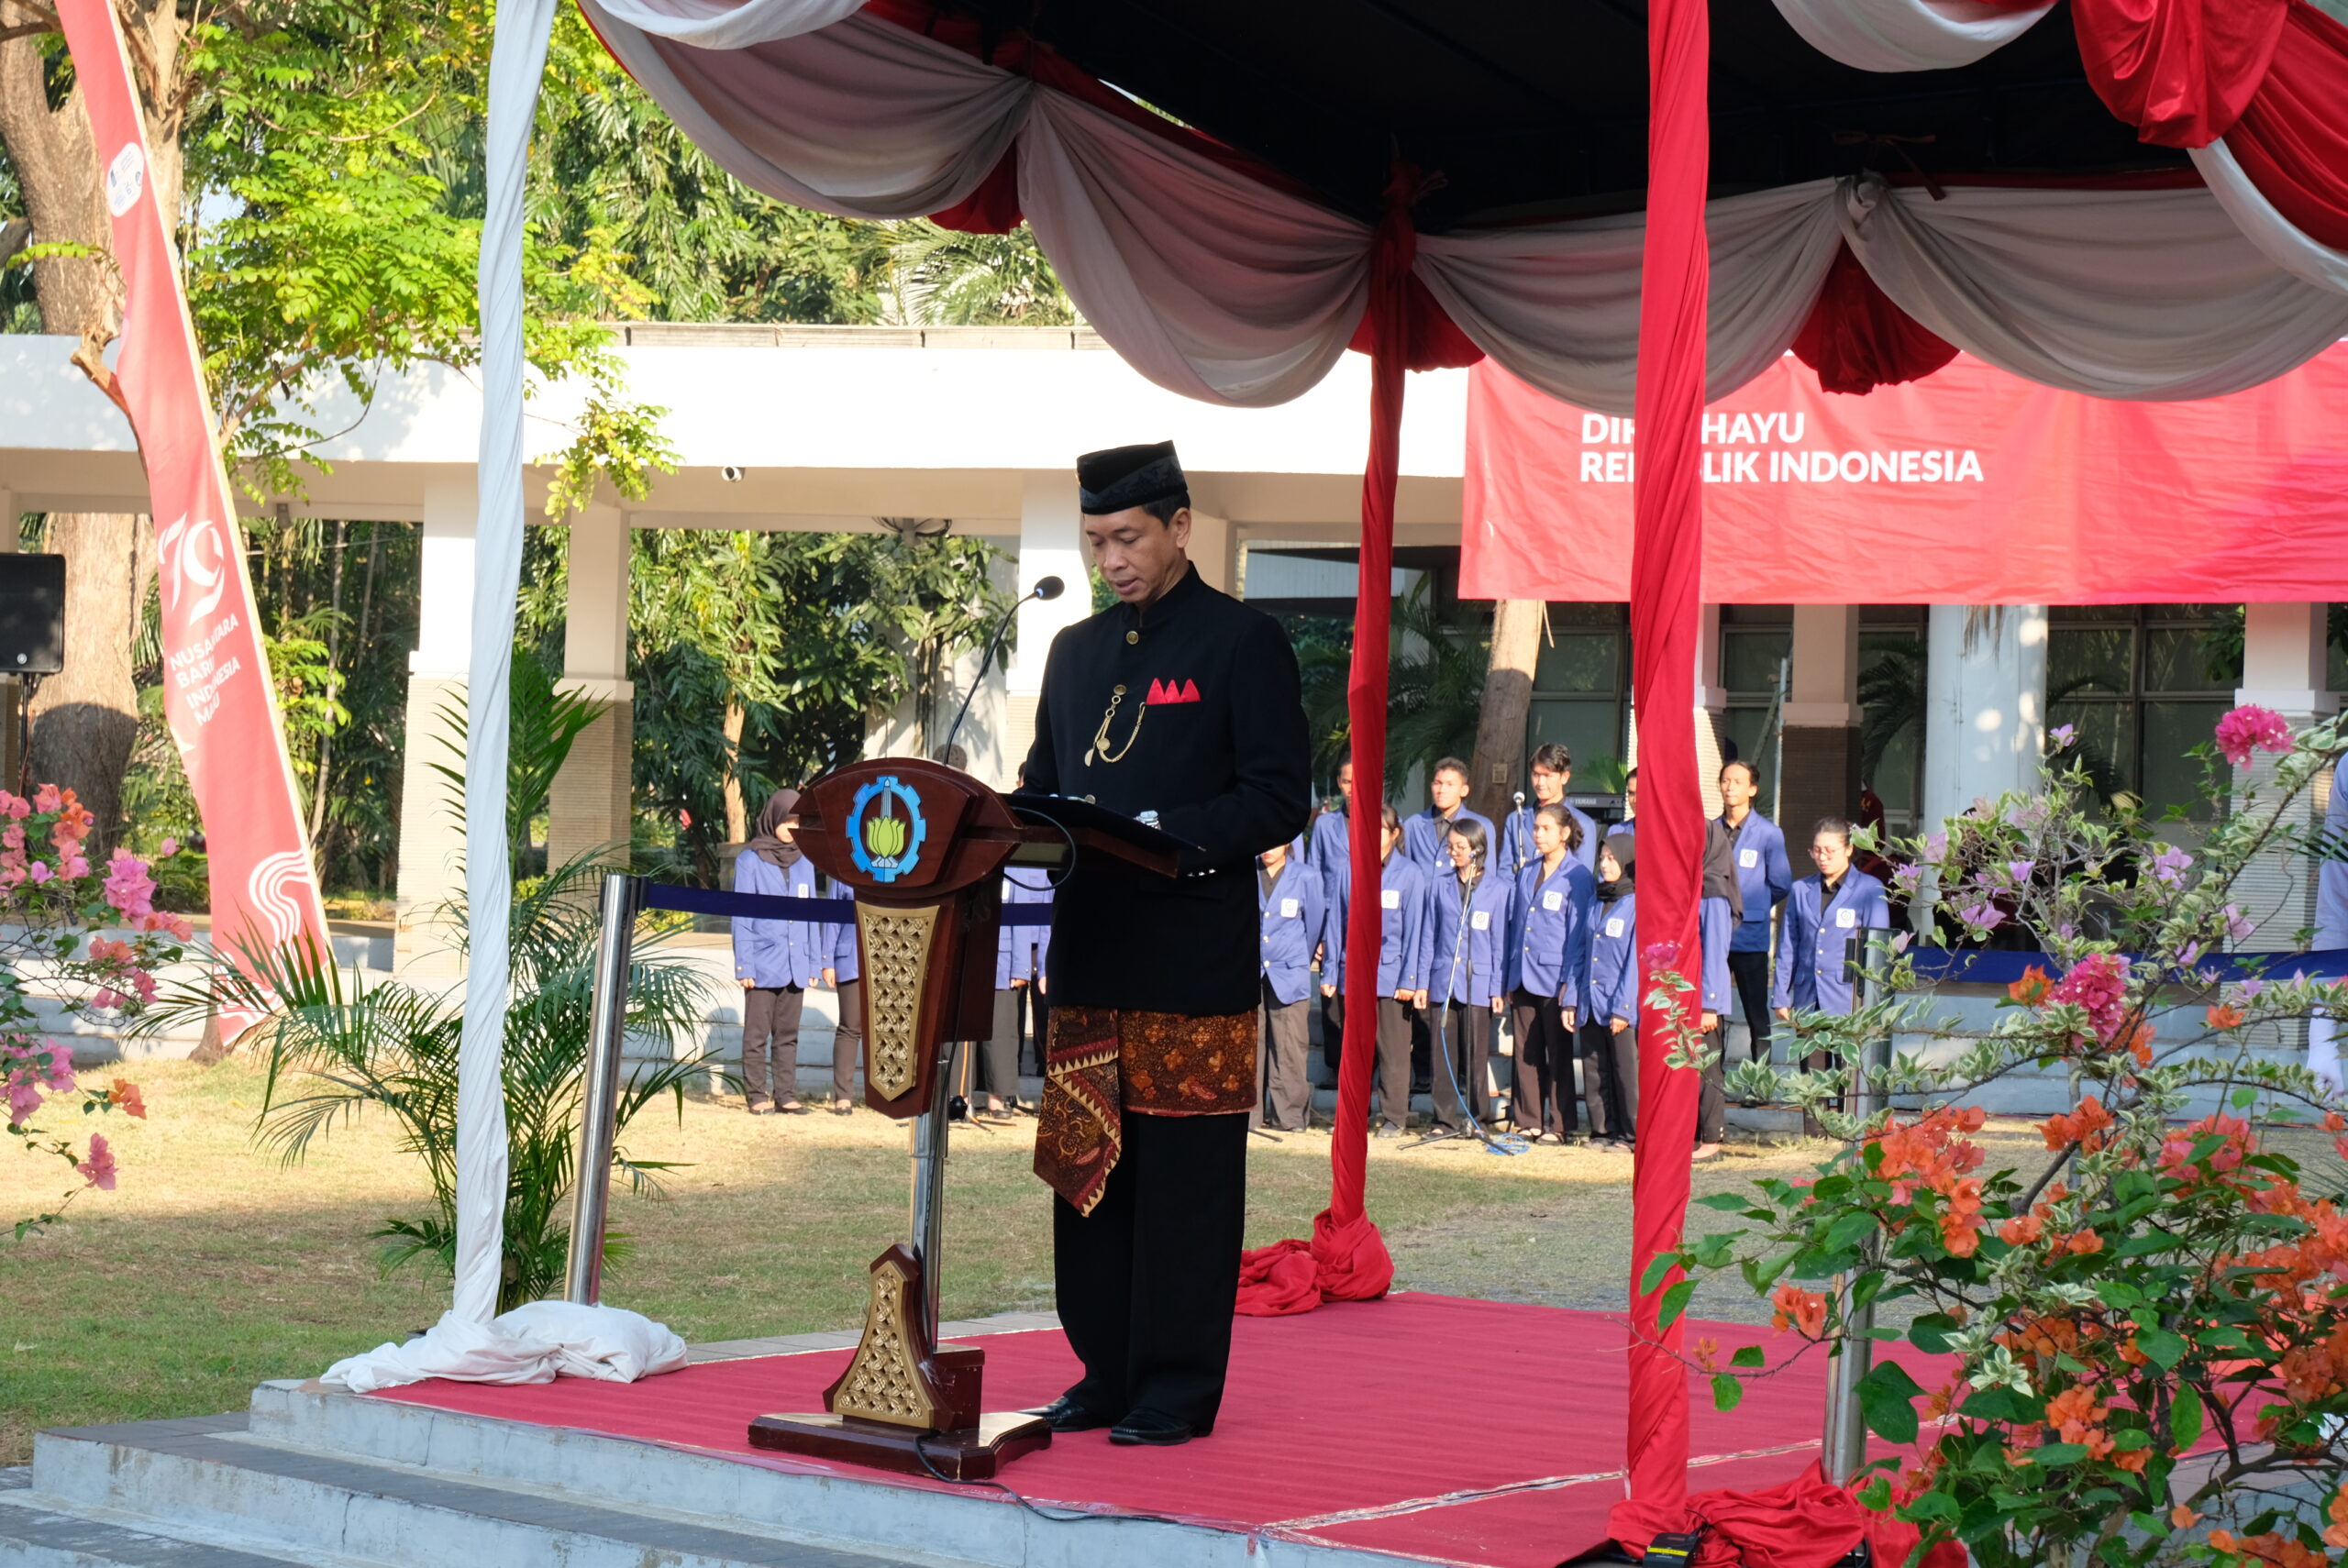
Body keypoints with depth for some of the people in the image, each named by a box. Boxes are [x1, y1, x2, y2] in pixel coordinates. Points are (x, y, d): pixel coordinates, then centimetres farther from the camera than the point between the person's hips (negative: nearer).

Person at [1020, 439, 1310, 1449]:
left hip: (1194, 958, -6)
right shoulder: (1076, 651, 18)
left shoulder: (1244, 643, -2)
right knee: (1088, 1168, 9)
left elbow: (1281, 797, -8)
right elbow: (1044, 785, 22)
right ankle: (1106, 1376, 18)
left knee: (1186, 1177, -3)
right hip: (1090, 949, 6)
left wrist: (1168, 836, -20)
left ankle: (1176, 1393, 4)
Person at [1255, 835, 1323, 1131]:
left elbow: (1314, 924, 9)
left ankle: (1289, 1115, 5)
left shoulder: (1305, 877, 0)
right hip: (1250, 973, 2)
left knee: (1288, 1048, -2)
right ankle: (1249, 1112, 6)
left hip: (1288, 974, -2)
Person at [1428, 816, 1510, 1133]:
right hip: (1444, 980, 2)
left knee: (1476, 1054, 1)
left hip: (1478, 982, -2)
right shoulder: (1440, 885, 9)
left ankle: (1478, 1117, 11)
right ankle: (1446, 1119, 8)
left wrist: (1498, 989, -2)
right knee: (1444, 1052, 1)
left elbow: (1500, 941, 2)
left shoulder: (1497, 888, 3)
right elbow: (1429, 935, 11)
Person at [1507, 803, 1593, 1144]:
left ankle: (1560, 1125, 9)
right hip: (1524, 979, 6)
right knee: (1526, 1054, 8)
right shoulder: (1527, 874, 13)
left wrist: (1571, 996, -13)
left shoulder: (1578, 877, -7)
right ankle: (1528, 1122, 15)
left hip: (1555, 980, -6)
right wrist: (1510, 980, 11)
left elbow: (1577, 937, -9)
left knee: (1558, 1055, 2)